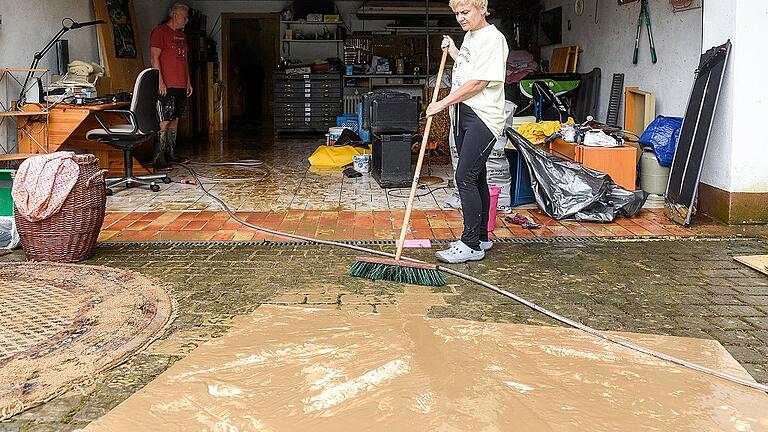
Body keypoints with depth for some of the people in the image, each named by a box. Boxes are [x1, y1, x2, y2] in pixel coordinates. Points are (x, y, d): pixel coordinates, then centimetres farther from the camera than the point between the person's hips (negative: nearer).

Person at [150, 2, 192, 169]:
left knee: (175, 119, 10)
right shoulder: (160, 31, -5)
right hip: (166, 86, -8)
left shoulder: (181, 35, 20)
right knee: (165, 121, -11)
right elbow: (155, 57, -11)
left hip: (181, 86, 8)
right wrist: (160, 82, -18)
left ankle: (171, 154, 16)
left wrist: (188, 82, 19)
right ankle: (158, 158, -11)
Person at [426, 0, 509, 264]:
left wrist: (442, 103, -14)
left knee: (465, 177, -13)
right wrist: (453, 51, 21)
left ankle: (471, 245, -7)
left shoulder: (492, 38, -13)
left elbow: (477, 83, -18)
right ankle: (480, 237, 22)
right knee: (476, 178, 13)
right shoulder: (469, 36, 16)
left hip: (483, 117, -9)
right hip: (463, 114, 10)